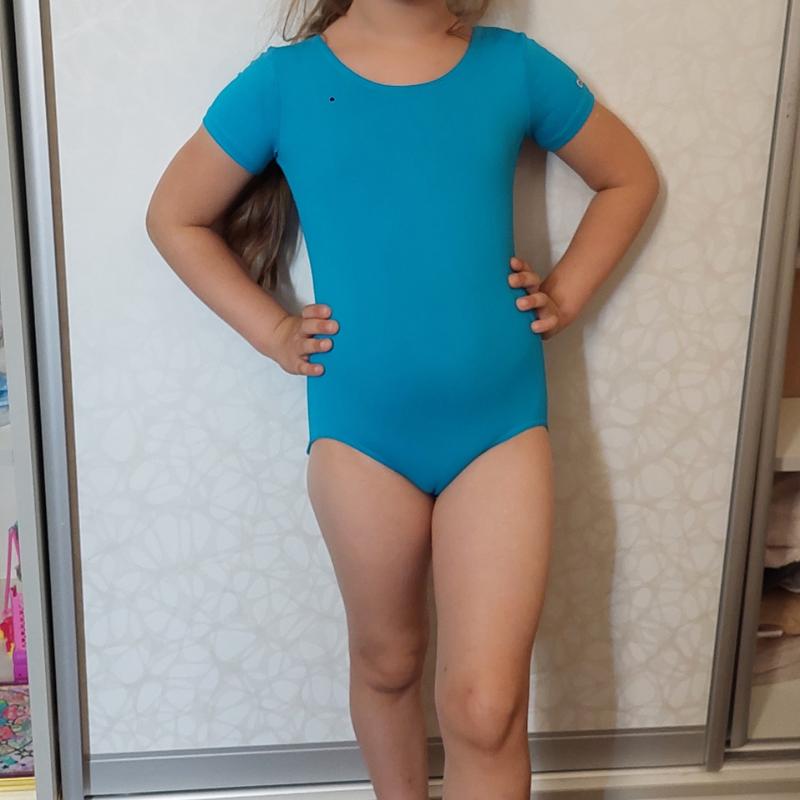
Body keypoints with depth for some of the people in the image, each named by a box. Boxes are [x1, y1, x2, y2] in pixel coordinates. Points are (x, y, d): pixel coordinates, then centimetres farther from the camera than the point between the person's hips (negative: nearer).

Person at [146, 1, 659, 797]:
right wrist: (270, 329, 2)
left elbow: (630, 177, 15)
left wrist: (566, 292, 4)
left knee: (485, 705, -2)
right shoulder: (284, 80, -2)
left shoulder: (515, 66, 1)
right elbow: (174, 217, 9)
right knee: (386, 662, 19)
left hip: (499, 422, 0)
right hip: (359, 430, 0)